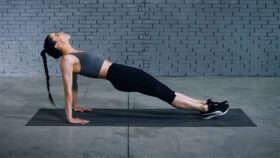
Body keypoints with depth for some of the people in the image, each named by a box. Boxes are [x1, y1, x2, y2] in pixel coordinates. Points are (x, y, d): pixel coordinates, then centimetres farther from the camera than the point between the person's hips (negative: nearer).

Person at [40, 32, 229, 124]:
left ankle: (205, 105, 12)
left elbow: (74, 84, 23)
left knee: (166, 92, 6)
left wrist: (76, 106, 30)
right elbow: (69, 89, -13)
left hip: (121, 70, 9)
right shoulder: (67, 60, -10)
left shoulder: (74, 55, 17)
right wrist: (70, 118, -13)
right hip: (119, 76, -9)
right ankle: (206, 109, 3)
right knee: (166, 94, -5)